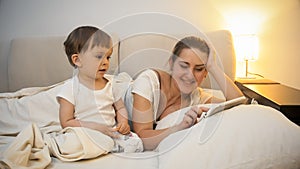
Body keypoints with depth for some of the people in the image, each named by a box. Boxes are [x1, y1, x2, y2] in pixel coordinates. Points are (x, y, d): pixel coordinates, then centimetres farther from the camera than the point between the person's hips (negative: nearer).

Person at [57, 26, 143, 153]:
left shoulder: (110, 82, 6)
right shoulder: (70, 89, -8)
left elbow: (120, 108, 18)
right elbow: (66, 122, -8)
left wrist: (123, 121, -5)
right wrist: (95, 127, -18)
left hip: (113, 132, 3)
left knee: (136, 144, -20)